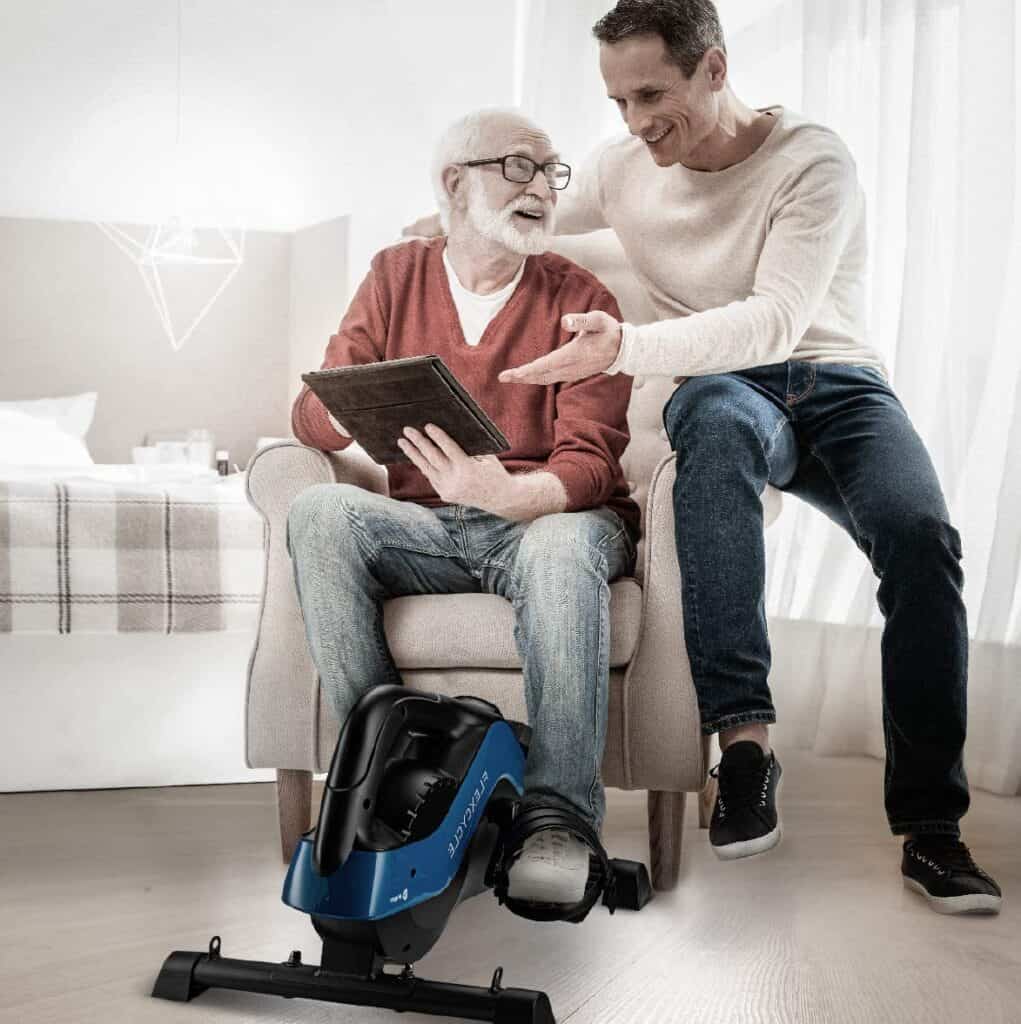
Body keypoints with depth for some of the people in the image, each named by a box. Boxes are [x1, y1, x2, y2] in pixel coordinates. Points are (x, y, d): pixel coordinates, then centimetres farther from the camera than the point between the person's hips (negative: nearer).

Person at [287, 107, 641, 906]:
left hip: (548, 518, -2)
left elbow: (590, 463, -8)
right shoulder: (397, 276, 11)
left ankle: (558, 817, -34)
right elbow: (312, 417, 4)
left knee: (561, 547, -37)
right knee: (319, 514, -26)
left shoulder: (578, 299, 2)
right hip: (426, 530, 3)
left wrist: (507, 493, -31)